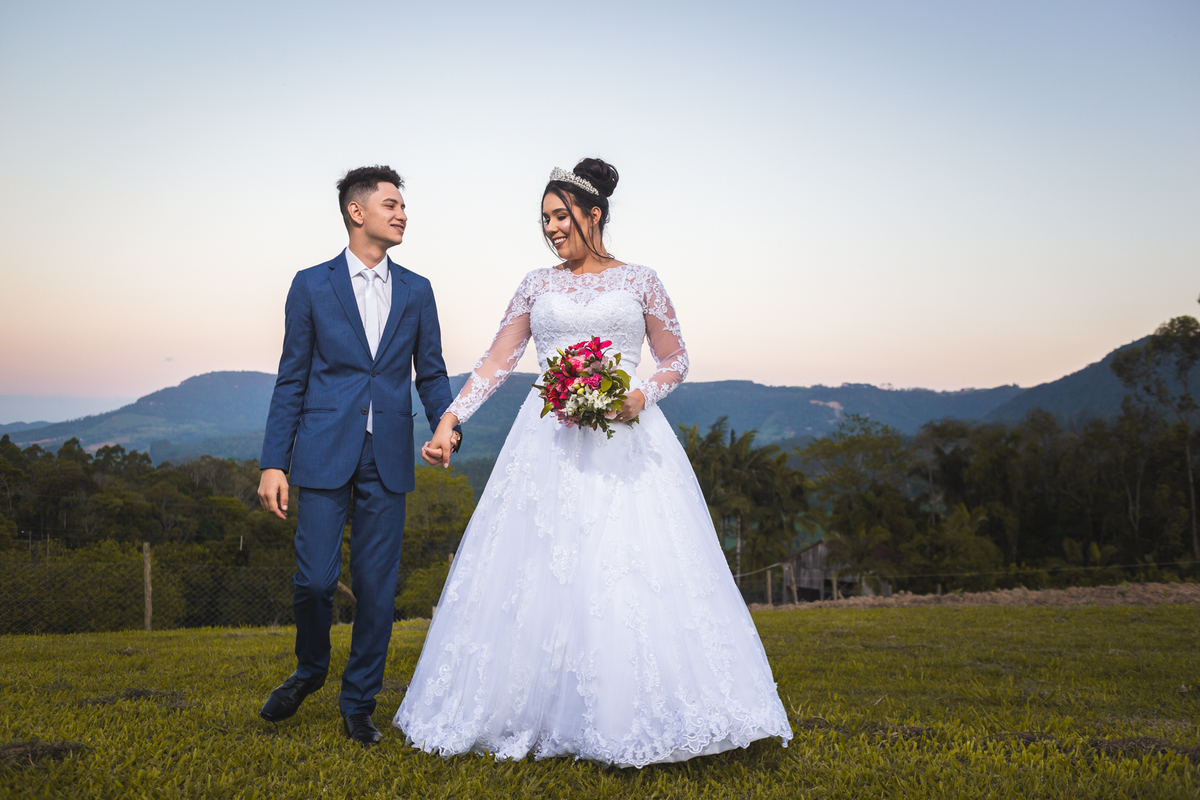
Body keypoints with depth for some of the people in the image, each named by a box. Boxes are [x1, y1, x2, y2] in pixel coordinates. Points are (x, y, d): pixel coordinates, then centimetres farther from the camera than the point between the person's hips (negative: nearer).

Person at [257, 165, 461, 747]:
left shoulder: (416, 291, 11)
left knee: (376, 587, 4)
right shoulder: (312, 284, 4)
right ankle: (309, 670, 28)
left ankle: (358, 704, 21)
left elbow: (431, 374, 12)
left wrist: (447, 428, -8)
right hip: (325, 454, -2)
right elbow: (291, 379, 4)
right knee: (315, 579, -4)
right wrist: (273, 463, -2)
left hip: (388, 458, 2)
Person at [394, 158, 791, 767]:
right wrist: (449, 420, 1)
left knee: (635, 571, -7)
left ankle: (635, 718, 5)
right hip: (550, 447, 2)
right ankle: (535, 717, 12)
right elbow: (497, 362, 10)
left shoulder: (639, 281, 9)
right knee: (541, 574, -1)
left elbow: (676, 360, 10)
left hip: (626, 441, -2)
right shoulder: (537, 285, 13)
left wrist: (642, 396, -10)